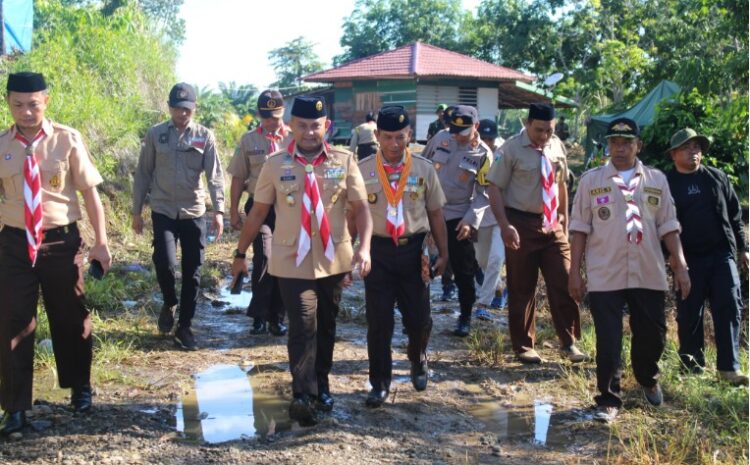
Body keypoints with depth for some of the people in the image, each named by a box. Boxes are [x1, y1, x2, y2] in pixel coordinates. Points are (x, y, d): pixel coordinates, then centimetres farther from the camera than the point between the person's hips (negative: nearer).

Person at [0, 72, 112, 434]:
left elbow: (90, 192, -4)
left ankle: (80, 388, 40)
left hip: (61, 241, -1)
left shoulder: (68, 140, -8)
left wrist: (101, 242, -6)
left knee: (70, 318, 16)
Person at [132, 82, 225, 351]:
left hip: (194, 213, 1)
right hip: (163, 211, -1)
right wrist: (137, 211, 4)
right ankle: (169, 304, 16)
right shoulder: (155, 135, 1)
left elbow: (215, 175, -6)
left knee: (192, 272, 3)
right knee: (165, 262, -16)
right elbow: (143, 174, 5)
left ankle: (184, 327, 17)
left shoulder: (205, 136, 0)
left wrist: (218, 210, -18)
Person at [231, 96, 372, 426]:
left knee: (326, 327, 15)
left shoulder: (344, 162, 0)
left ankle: (321, 386, 31)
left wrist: (364, 247, -17)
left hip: (334, 260, 2)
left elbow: (361, 207, -3)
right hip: (293, 262, -2)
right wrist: (241, 253, 7)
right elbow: (258, 211, 5)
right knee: (303, 327, -11)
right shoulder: (276, 165, -1)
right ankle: (303, 396, -14)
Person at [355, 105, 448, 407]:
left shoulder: (424, 169, 2)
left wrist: (443, 254, 7)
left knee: (419, 318, 9)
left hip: (414, 250, 1)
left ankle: (418, 361, 42)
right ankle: (379, 382, 19)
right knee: (378, 321, 3)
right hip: (377, 249, -1)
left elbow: (435, 214, 7)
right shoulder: (362, 170, -2)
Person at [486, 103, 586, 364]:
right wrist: (505, 225, -19)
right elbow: (494, 188, -11)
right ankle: (524, 346, 21)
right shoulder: (511, 149, -10)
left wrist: (564, 219, 15)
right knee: (521, 289, 6)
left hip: (553, 225, 4)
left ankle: (568, 343, 16)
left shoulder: (556, 146, 5)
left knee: (563, 284, 2)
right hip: (522, 224, -4)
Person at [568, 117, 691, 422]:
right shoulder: (591, 180, 1)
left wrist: (680, 266, 2)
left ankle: (647, 380, 42)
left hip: (649, 275, 2)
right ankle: (608, 400, 13)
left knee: (652, 335, 13)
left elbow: (668, 226, 8)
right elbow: (580, 228, 1)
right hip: (605, 277, -2)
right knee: (608, 341, -1)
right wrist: (574, 271, -2)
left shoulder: (656, 180, 7)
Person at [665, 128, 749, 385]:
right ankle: (691, 359, 24)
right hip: (689, 259, -2)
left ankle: (728, 366, -2)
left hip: (722, 253, 2)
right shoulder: (667, 184, 1)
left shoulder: (717, 178, 10)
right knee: (690, 312, 5)